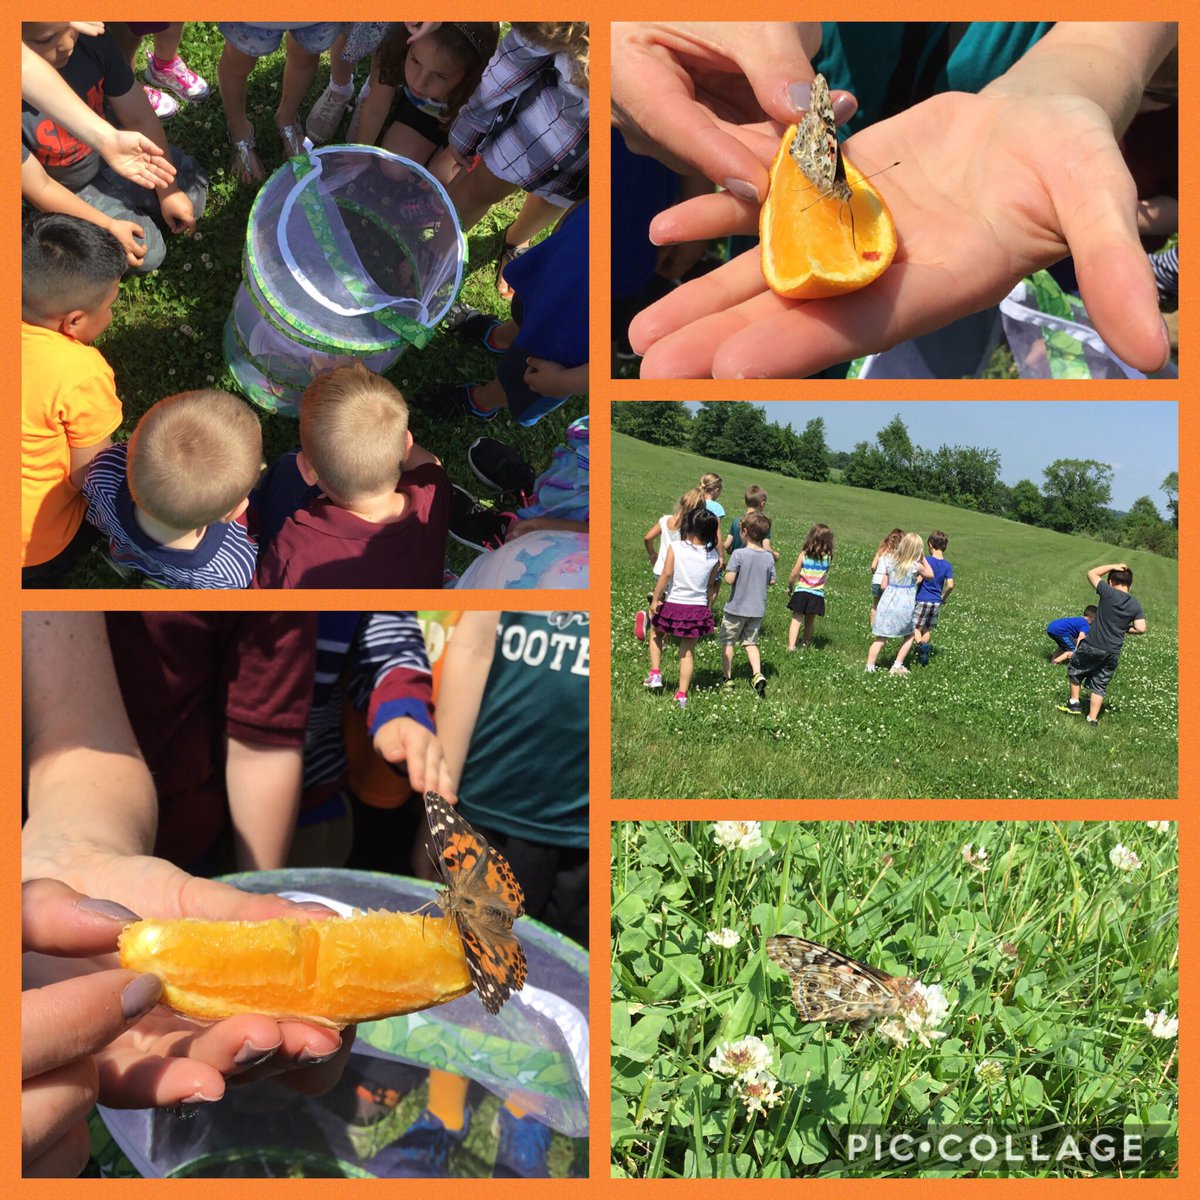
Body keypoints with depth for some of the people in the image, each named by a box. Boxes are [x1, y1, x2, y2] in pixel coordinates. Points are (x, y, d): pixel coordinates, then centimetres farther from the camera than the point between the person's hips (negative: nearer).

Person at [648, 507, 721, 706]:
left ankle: (655, 673, 17)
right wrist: (708, 608, 16)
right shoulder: (713, 557, -4)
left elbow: (666, 575, -16)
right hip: (698, 609, 2)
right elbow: (711, 586, 4)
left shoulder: (675, 548, -13)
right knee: (687, 653, 11)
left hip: (673, 605, -2)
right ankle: (682, 694, 12)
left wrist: (655, 600, -8)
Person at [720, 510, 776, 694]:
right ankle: (757, 674, -3)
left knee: (727, 641, 12)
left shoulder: (739, 554, -18)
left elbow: (729, 579, -22)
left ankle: (727, 677, 16)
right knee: (750, 642, 16)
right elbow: (771, 581, 5)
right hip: (758, 609, 4)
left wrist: (727, 573, -1)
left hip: (736, 607, -4)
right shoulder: (768, 557, -3)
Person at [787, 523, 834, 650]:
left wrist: (790, 587, 10)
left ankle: (791, 646, -11)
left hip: (801, 592, -1)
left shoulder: (804, 554, -8)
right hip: (817, 594, 2)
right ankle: (806, 643, 32)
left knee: (796, 619, 2)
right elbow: (825, 576, 2)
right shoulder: (828, 557, -5)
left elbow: (793, 574, -5)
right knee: (810, 622, 17)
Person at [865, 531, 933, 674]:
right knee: (909, 636, 20)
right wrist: (923, 559, 13)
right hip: (904, 606, -3)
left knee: (880, 639, 7)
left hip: (887, 603, 3)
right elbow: (930, 575, 13)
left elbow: (883, 585, 7)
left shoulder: (891, 561, 3)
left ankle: (869, 667, 1)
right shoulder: (916, 566, -7)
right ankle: (897, 666, 16)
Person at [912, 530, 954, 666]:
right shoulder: (947, 565, -1)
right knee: (928, 629, 18)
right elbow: (950, 585, -8)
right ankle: (922, 655, 18)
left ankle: (921, 645, -26)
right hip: (936, 602, 5)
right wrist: (944, 598, 9)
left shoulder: (926, 560, -13)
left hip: (922, 600, -5)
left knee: (915, 627, 2)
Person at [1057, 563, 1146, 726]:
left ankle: (1074, 703, 23)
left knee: (1074, 670, 21)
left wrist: (1113, 566, 5)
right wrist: (1124, 628, 12)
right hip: (1113, 653, 4)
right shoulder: (1135, 605, 1)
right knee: (1100, 685, 13)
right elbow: (1141, 629, -3)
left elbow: (1092, 573, 0)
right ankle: (1092, 719, 14)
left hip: (1092, 646, -4)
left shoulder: (1108, 593, -11)